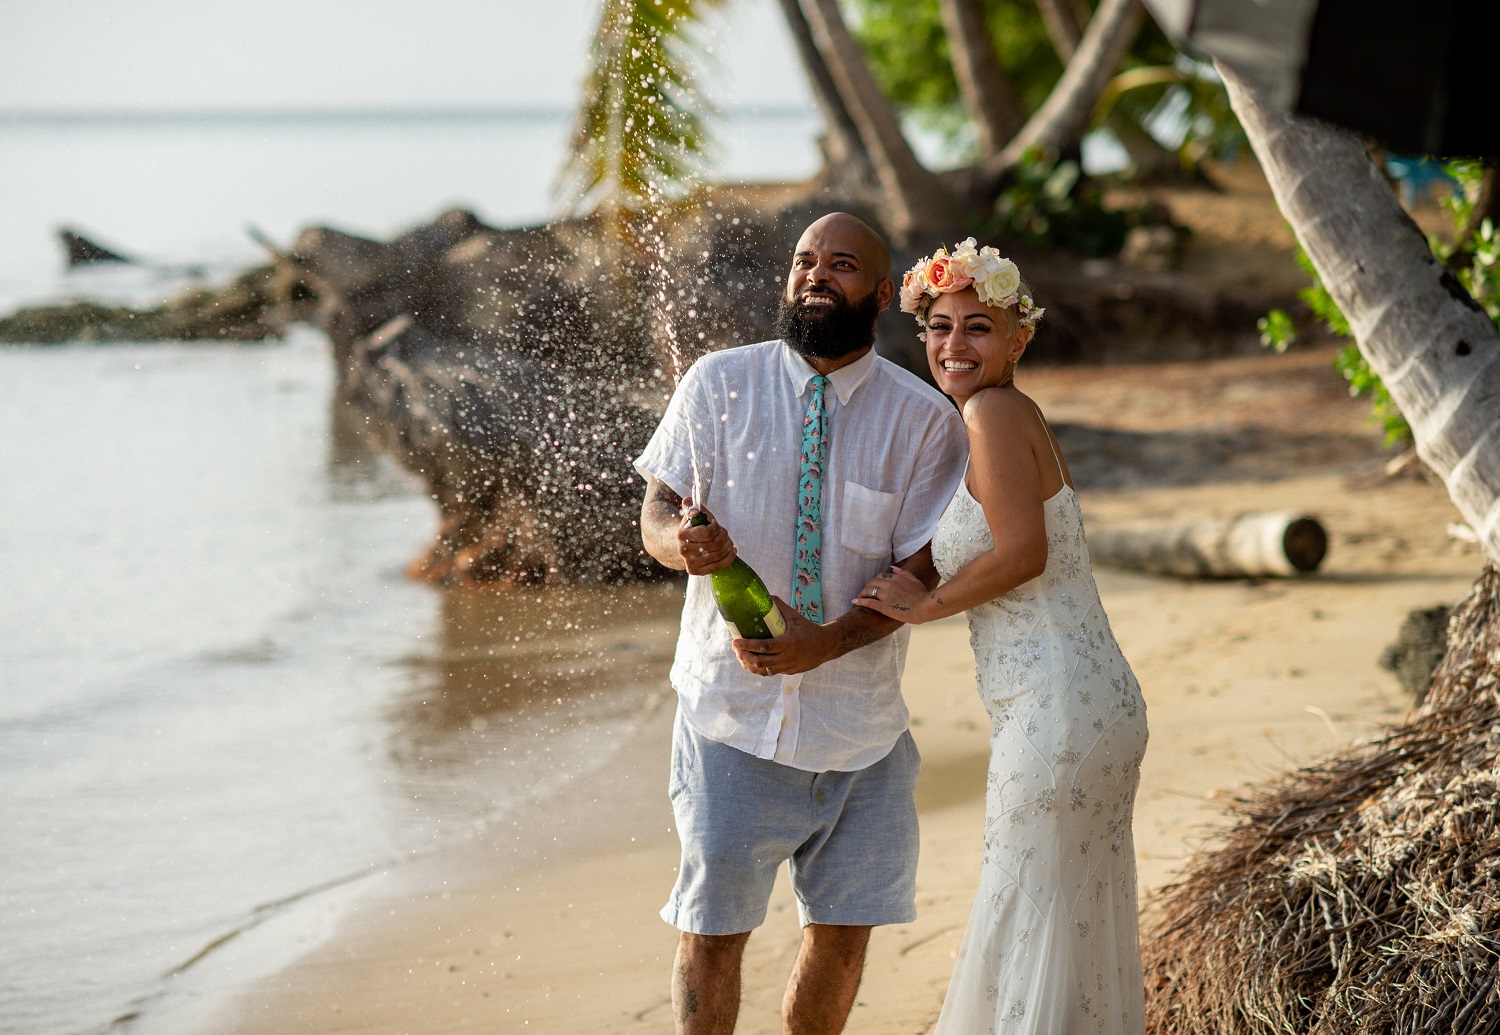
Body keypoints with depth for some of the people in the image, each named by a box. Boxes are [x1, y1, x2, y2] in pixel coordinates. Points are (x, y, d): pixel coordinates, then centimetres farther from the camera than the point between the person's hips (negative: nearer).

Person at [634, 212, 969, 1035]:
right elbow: (657, 513, 1)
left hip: (859, 722, 1)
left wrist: (829, 641, -22)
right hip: (733, 715, -1)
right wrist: (682, 540, -24)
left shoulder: (925, 420, -3)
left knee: (843, 931, 9)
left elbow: (921, 571, -5)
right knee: (713, 930, 3)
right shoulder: (718, 383, -1)